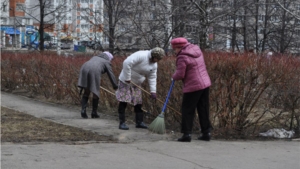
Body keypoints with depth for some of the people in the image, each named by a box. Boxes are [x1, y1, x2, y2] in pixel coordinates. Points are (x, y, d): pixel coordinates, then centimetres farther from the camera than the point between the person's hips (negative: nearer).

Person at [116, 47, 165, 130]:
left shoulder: (154, 65, 1)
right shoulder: (141, 55, -26)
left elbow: (152, 78, 3)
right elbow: (127, 63, -33)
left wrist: (153, 91, -8)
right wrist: (127, 78, -28)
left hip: (136, 84, 8)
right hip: (126, 81, -8)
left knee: (138, 102, 8)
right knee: (123, 102, -8)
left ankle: (139, 122, 17)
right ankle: (122, 123, -3)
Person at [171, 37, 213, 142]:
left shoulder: (182, 57, -16)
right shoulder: (196, 49, 9)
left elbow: (180, 75, -16)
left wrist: (174, 77, 5)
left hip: (193, 86, -8)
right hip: (205, 83, 8)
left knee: (187, 110, 2)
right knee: (203, 109, 13)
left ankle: (187, 134, -1)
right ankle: (206, 133, 16)